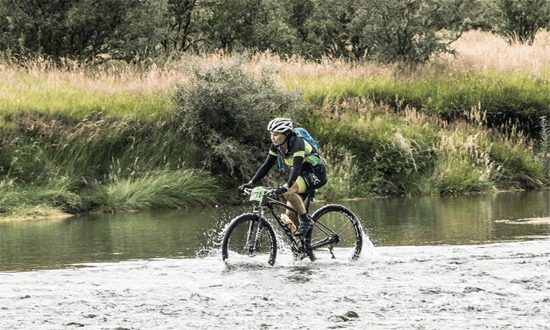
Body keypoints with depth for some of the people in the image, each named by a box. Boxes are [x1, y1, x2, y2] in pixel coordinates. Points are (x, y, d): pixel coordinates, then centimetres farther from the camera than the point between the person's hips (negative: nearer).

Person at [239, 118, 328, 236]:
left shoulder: (297, 143, -28)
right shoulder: (276, 146, -5)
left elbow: (297, 168, -39)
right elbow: (266, 165, -2)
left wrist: (286, 186, -53)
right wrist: (250, 183, -12)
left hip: (317, 174, -8)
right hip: (303, 174, 8)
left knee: (289, 192, -31)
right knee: (290, 215, -1)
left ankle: (306, 221, -16)